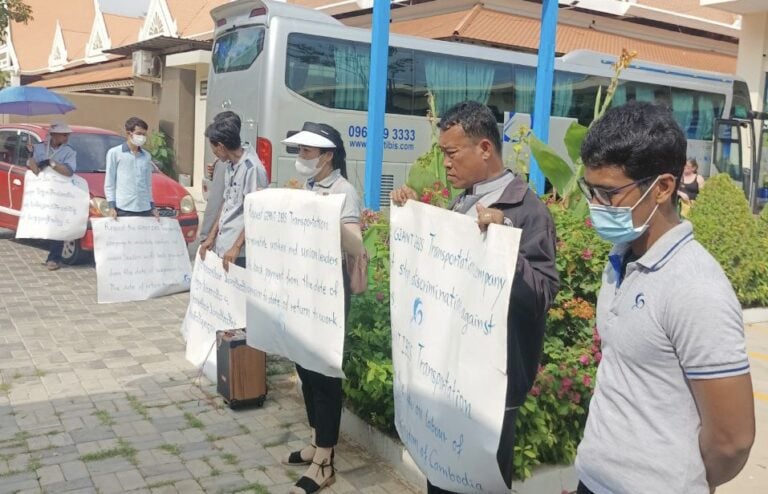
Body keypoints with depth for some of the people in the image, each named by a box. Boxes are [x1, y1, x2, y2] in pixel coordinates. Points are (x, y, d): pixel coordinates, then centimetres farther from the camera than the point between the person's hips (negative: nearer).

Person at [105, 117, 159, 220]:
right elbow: (109, 182, 1)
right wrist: (111, 206, -6)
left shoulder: (147, 156, 15)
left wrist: (152, 206, 16)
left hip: (145, 209, 4)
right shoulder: (114, 153, 2)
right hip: (123, 209, -4)